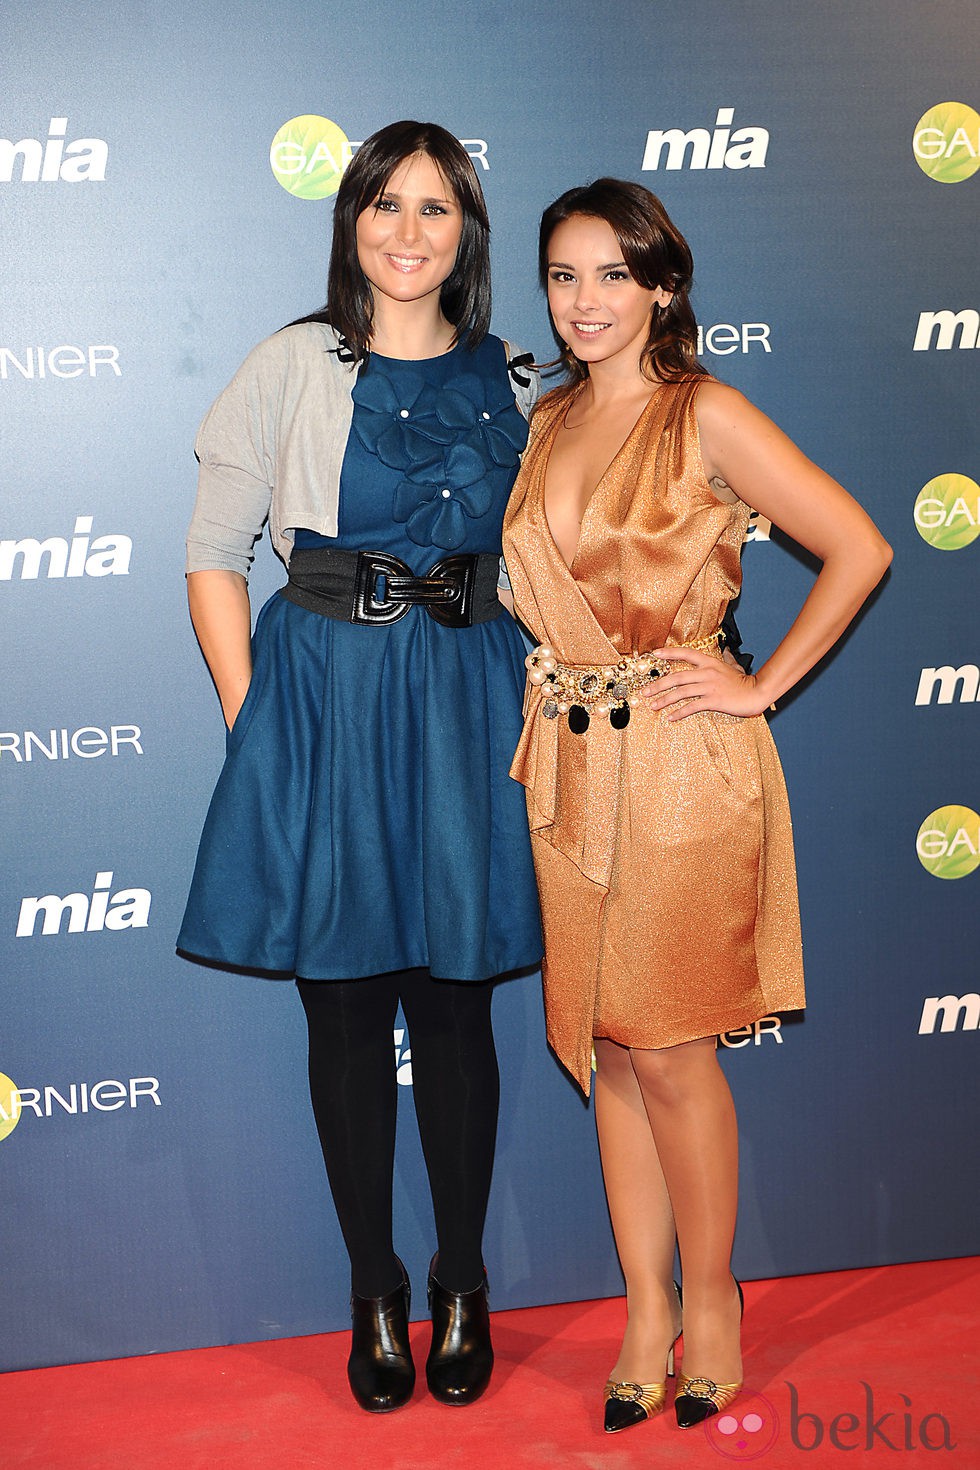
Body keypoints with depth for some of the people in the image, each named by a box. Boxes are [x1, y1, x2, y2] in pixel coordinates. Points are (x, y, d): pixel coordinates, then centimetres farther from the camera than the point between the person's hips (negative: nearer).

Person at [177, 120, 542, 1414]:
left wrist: (531, 707, 5)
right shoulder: (294, 368, -1)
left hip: (465, 701, 2)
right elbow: (214, 553, 0)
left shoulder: (511, 387, 8)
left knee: (454, 1003, 8)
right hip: (322, 694, -2)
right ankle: (375, 1290, 24)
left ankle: (462, 1283, 26)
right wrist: (249, 717, -5)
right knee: (345, 1006, 6)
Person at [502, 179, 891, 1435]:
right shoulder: (550, 422, 11)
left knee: (667, 1048, 0)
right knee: (605, 1051, 9)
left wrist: (760, 686, -9)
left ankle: (712, 1298, 22)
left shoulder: (705, 417, -8)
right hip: (570, 763, 6)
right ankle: (646, 1315, 22)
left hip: (680, 765, -6)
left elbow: (858, 549, -11)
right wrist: (544, 713, 11)